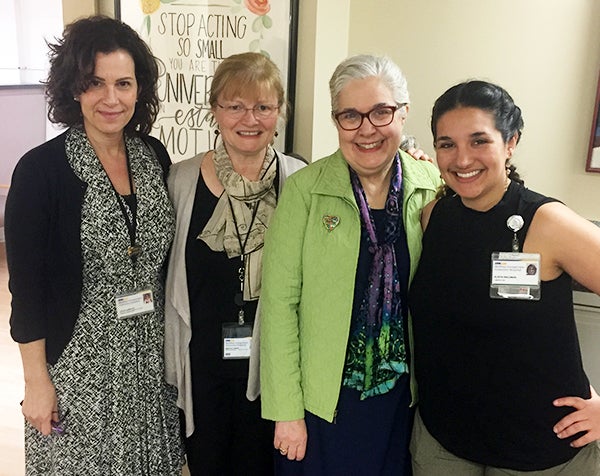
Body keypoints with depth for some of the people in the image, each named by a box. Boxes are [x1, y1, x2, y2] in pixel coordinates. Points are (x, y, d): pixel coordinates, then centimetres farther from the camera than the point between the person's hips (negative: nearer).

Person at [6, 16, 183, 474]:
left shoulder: (154, 155, -1)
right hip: (78, 361, -4)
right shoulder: (41, 170, -15)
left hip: (152, 357, 5)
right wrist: (36, 380, -9)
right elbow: (26, 285, -11)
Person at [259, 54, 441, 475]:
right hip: (323, 400, -2)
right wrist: (287, 411, -10)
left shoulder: (433, 188, -3)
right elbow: (279, 303, -11)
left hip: (404, 398, 3)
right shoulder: (304, 190, -11)